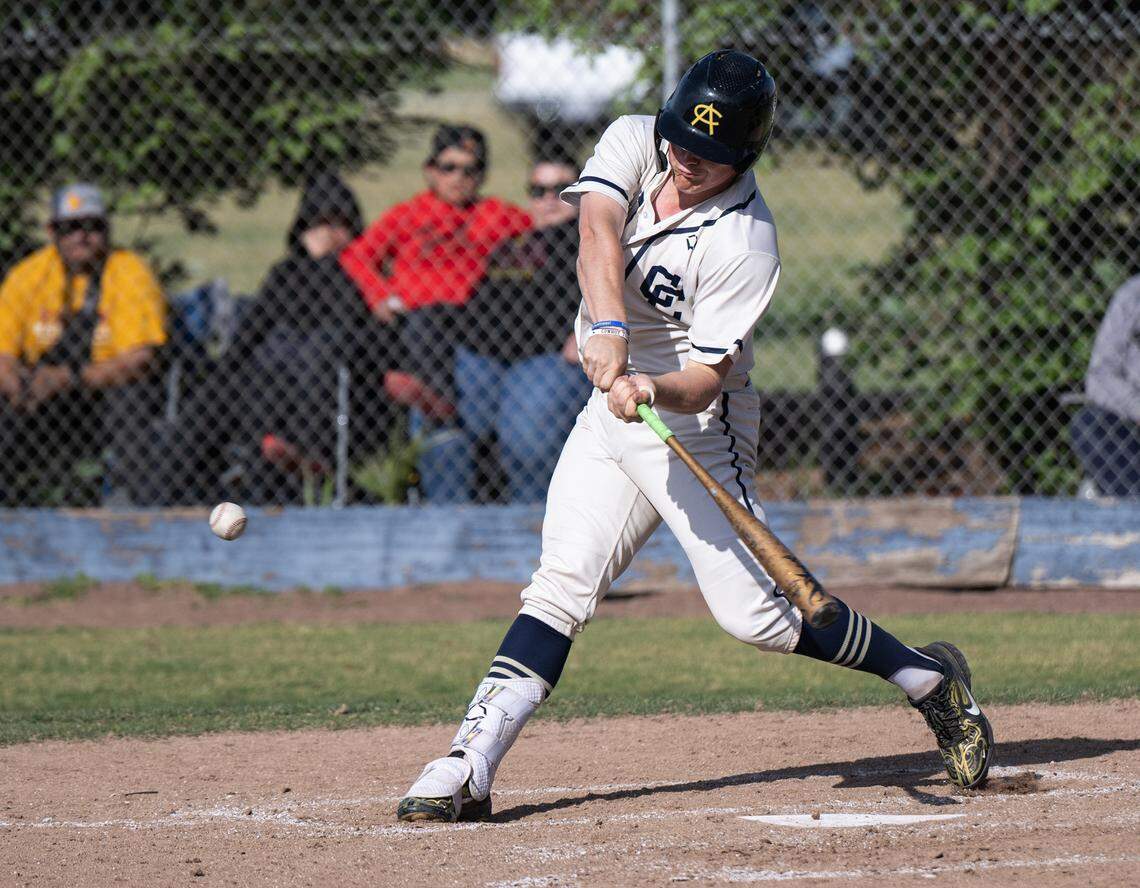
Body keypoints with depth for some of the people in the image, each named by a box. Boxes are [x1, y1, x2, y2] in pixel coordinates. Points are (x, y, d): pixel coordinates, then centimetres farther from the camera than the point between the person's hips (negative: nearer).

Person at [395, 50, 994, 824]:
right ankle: (468, 767, -12)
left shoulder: (744, 241, -22)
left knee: (753, 611, -9)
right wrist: (609, 327, -43)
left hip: (694, 420, -5)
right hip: (610, 409, 5)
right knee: (561, 585, -5)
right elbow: (599, 231, -26)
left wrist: (652, 390, -45)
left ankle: (928, 677, 10)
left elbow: (708, 377, -24)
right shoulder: (634, 143, -7)